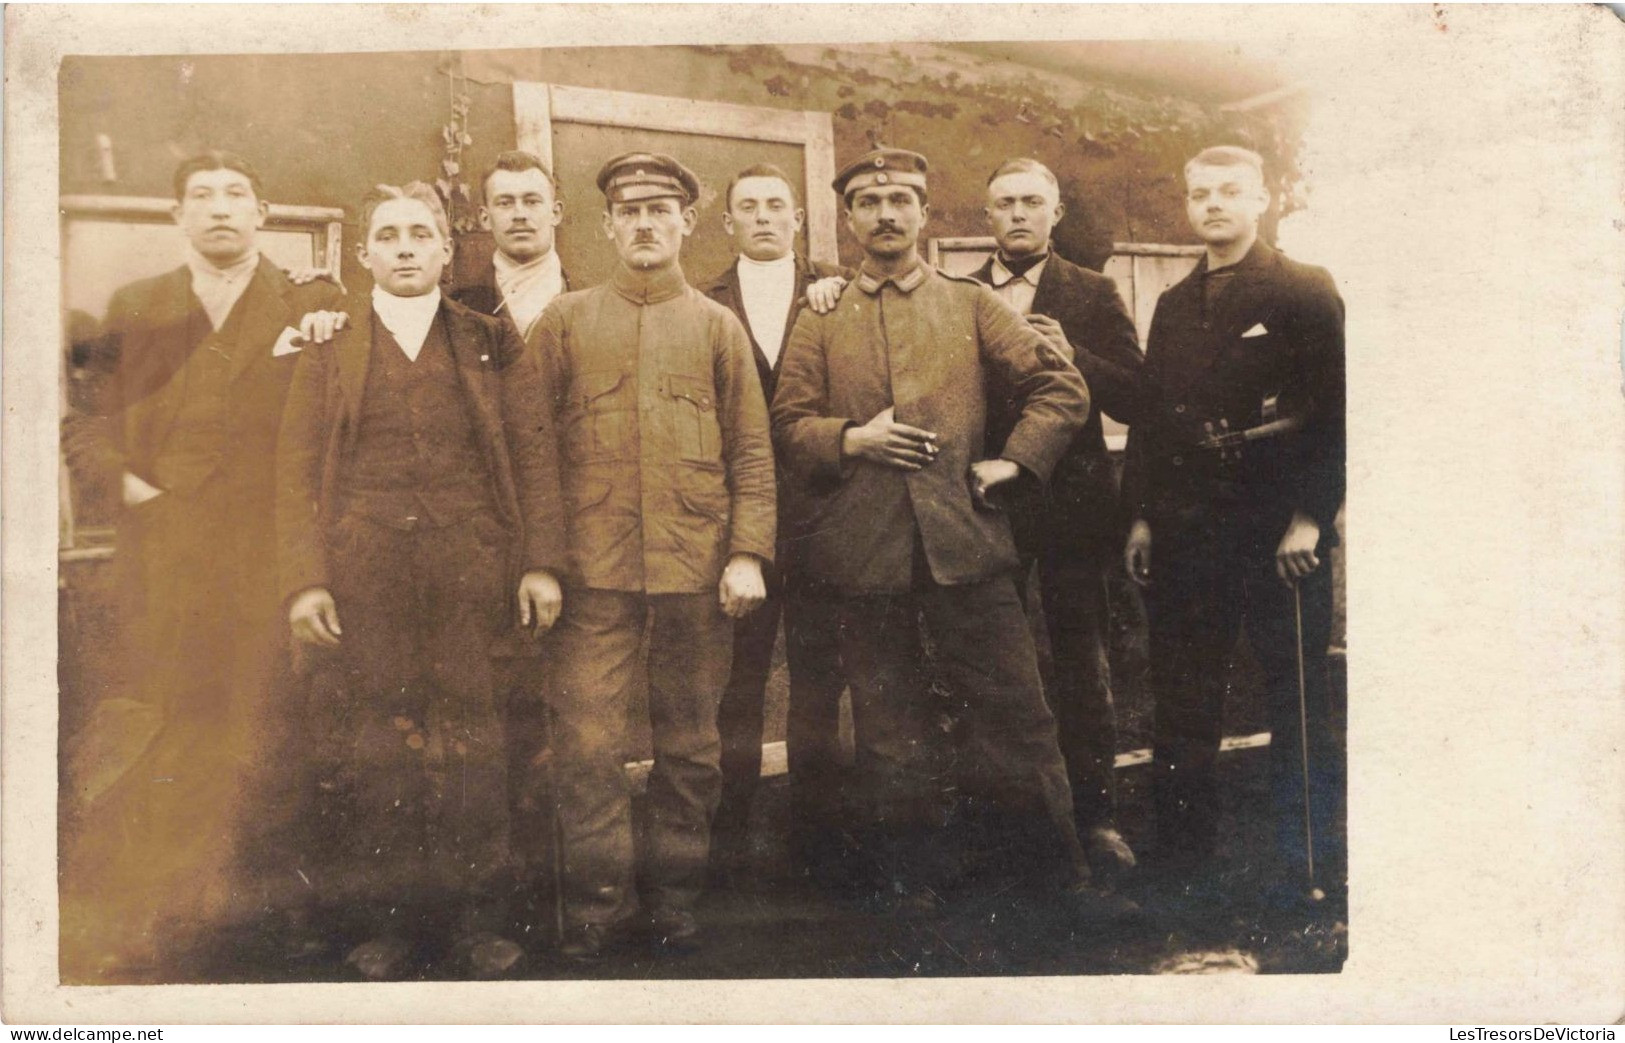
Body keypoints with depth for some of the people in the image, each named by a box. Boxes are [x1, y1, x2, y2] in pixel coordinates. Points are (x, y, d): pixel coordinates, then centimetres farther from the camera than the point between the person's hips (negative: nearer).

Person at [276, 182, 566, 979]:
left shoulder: (493, 343, 11)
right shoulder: (328, 345, 10)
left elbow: (534, 456, 6)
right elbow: (297, 467, 4)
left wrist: (542, 562, -4)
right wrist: (303, 577, -7)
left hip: (470, 570, 0)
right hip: (360, 574, 1)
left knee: (470, 741, 1)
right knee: (371, 744, 2)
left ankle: (477, 920, 14)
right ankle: (385, 921, 16)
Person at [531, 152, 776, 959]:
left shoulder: (718, 326, 10)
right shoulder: (566, 321, 9)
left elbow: (752, 451, 6)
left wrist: (748, 553, -5)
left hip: (696, 566, 1)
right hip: (594, 567, 0)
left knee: (690, 741, 9)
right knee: (587, 739, -3)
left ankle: (676, 899, 23)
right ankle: (598, 904, 12)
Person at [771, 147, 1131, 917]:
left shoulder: (972, 305, 11)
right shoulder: (819, 321, 10)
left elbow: (1062, 389, 9)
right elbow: (787, 426, 7)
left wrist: (1013, 460, -1)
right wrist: (850, 440, -10)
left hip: (962, 539, 0)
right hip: (863, 549, 1)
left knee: (1015, 711, 3)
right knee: (890, 725, 10)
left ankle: (1065, 873, 17)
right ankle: (910, 877, 24)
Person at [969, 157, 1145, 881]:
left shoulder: (1093, 295, 5)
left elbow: (1135, 398, -1)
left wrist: (1075, 359, -18)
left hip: (1069, 502, -1)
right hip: (986, 502, 2)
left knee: (1081, 665, 4)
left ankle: (1094, 812, 16)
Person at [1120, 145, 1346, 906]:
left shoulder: (1306, 292, -2)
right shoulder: (1173, 305, 15)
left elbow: (1336, 409, -8)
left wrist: (1309, 517, -13)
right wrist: (1142, 515, 9)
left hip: (1278, 532, -5)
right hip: (1185, 530, 5)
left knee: (1296, 700, 3)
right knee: (1181, 705, 9)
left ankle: (1305, 867, 17)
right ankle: (1181, 860, 22)